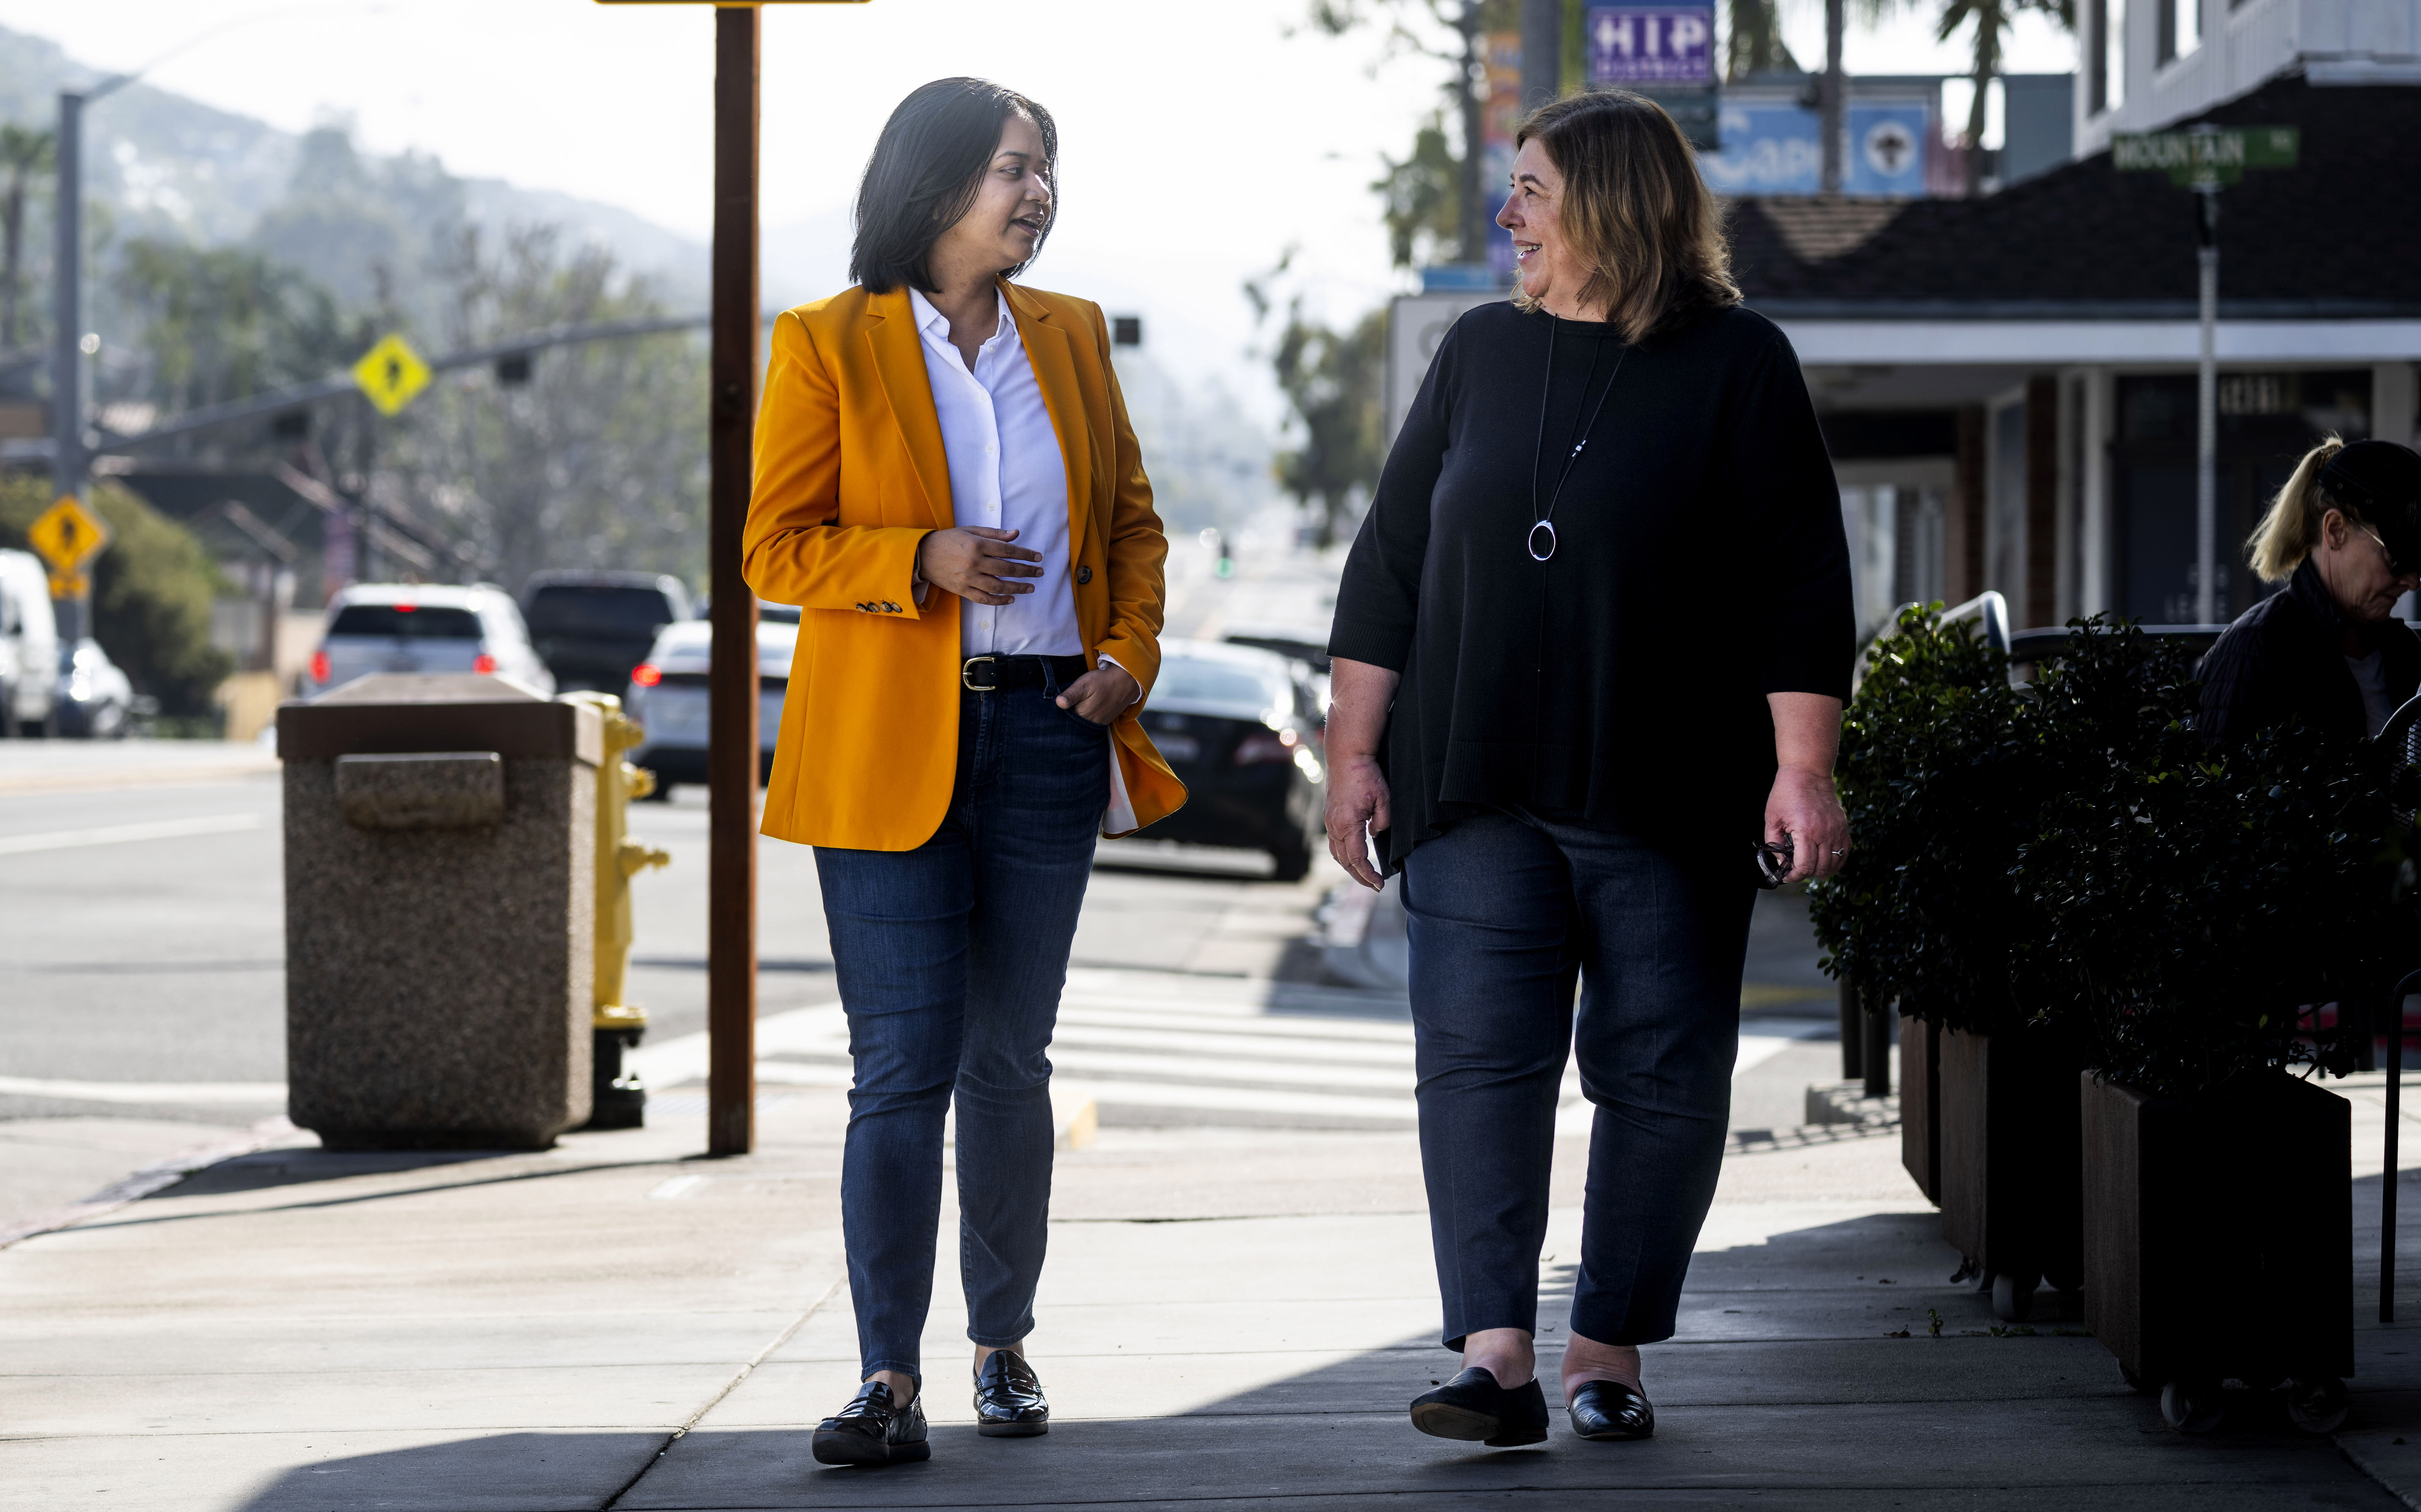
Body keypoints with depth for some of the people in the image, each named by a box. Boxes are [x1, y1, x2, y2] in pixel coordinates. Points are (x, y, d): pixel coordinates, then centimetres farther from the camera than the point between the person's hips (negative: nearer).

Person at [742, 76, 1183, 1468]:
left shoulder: (1072, 337, 12)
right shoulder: (828, 346, -1)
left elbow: (1134, 523, 19)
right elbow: (774, 549, -3)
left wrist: (1132, 656, 2)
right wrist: (922, 560, -18)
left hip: (1046, 731, 4)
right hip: (888, 750, -4)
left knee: (1011, 1059, 10)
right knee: (904, 1068, -8)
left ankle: (1006, 1343, 23)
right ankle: (892, 1382, -8)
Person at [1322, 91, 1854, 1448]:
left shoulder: (1737, 366, 0)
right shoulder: (1483, 354, 11)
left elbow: (1801, 587, -3)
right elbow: (1390, 564, 13)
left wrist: (1803, 771, -11)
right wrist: (1355, 752, 8)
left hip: (1669, 802, -3)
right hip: (1479, 793, 3)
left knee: (1661, 1074, 2)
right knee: (1479, 1056, -9)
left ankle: (1609, 1349, 13)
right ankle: (1497, 1359, -13)